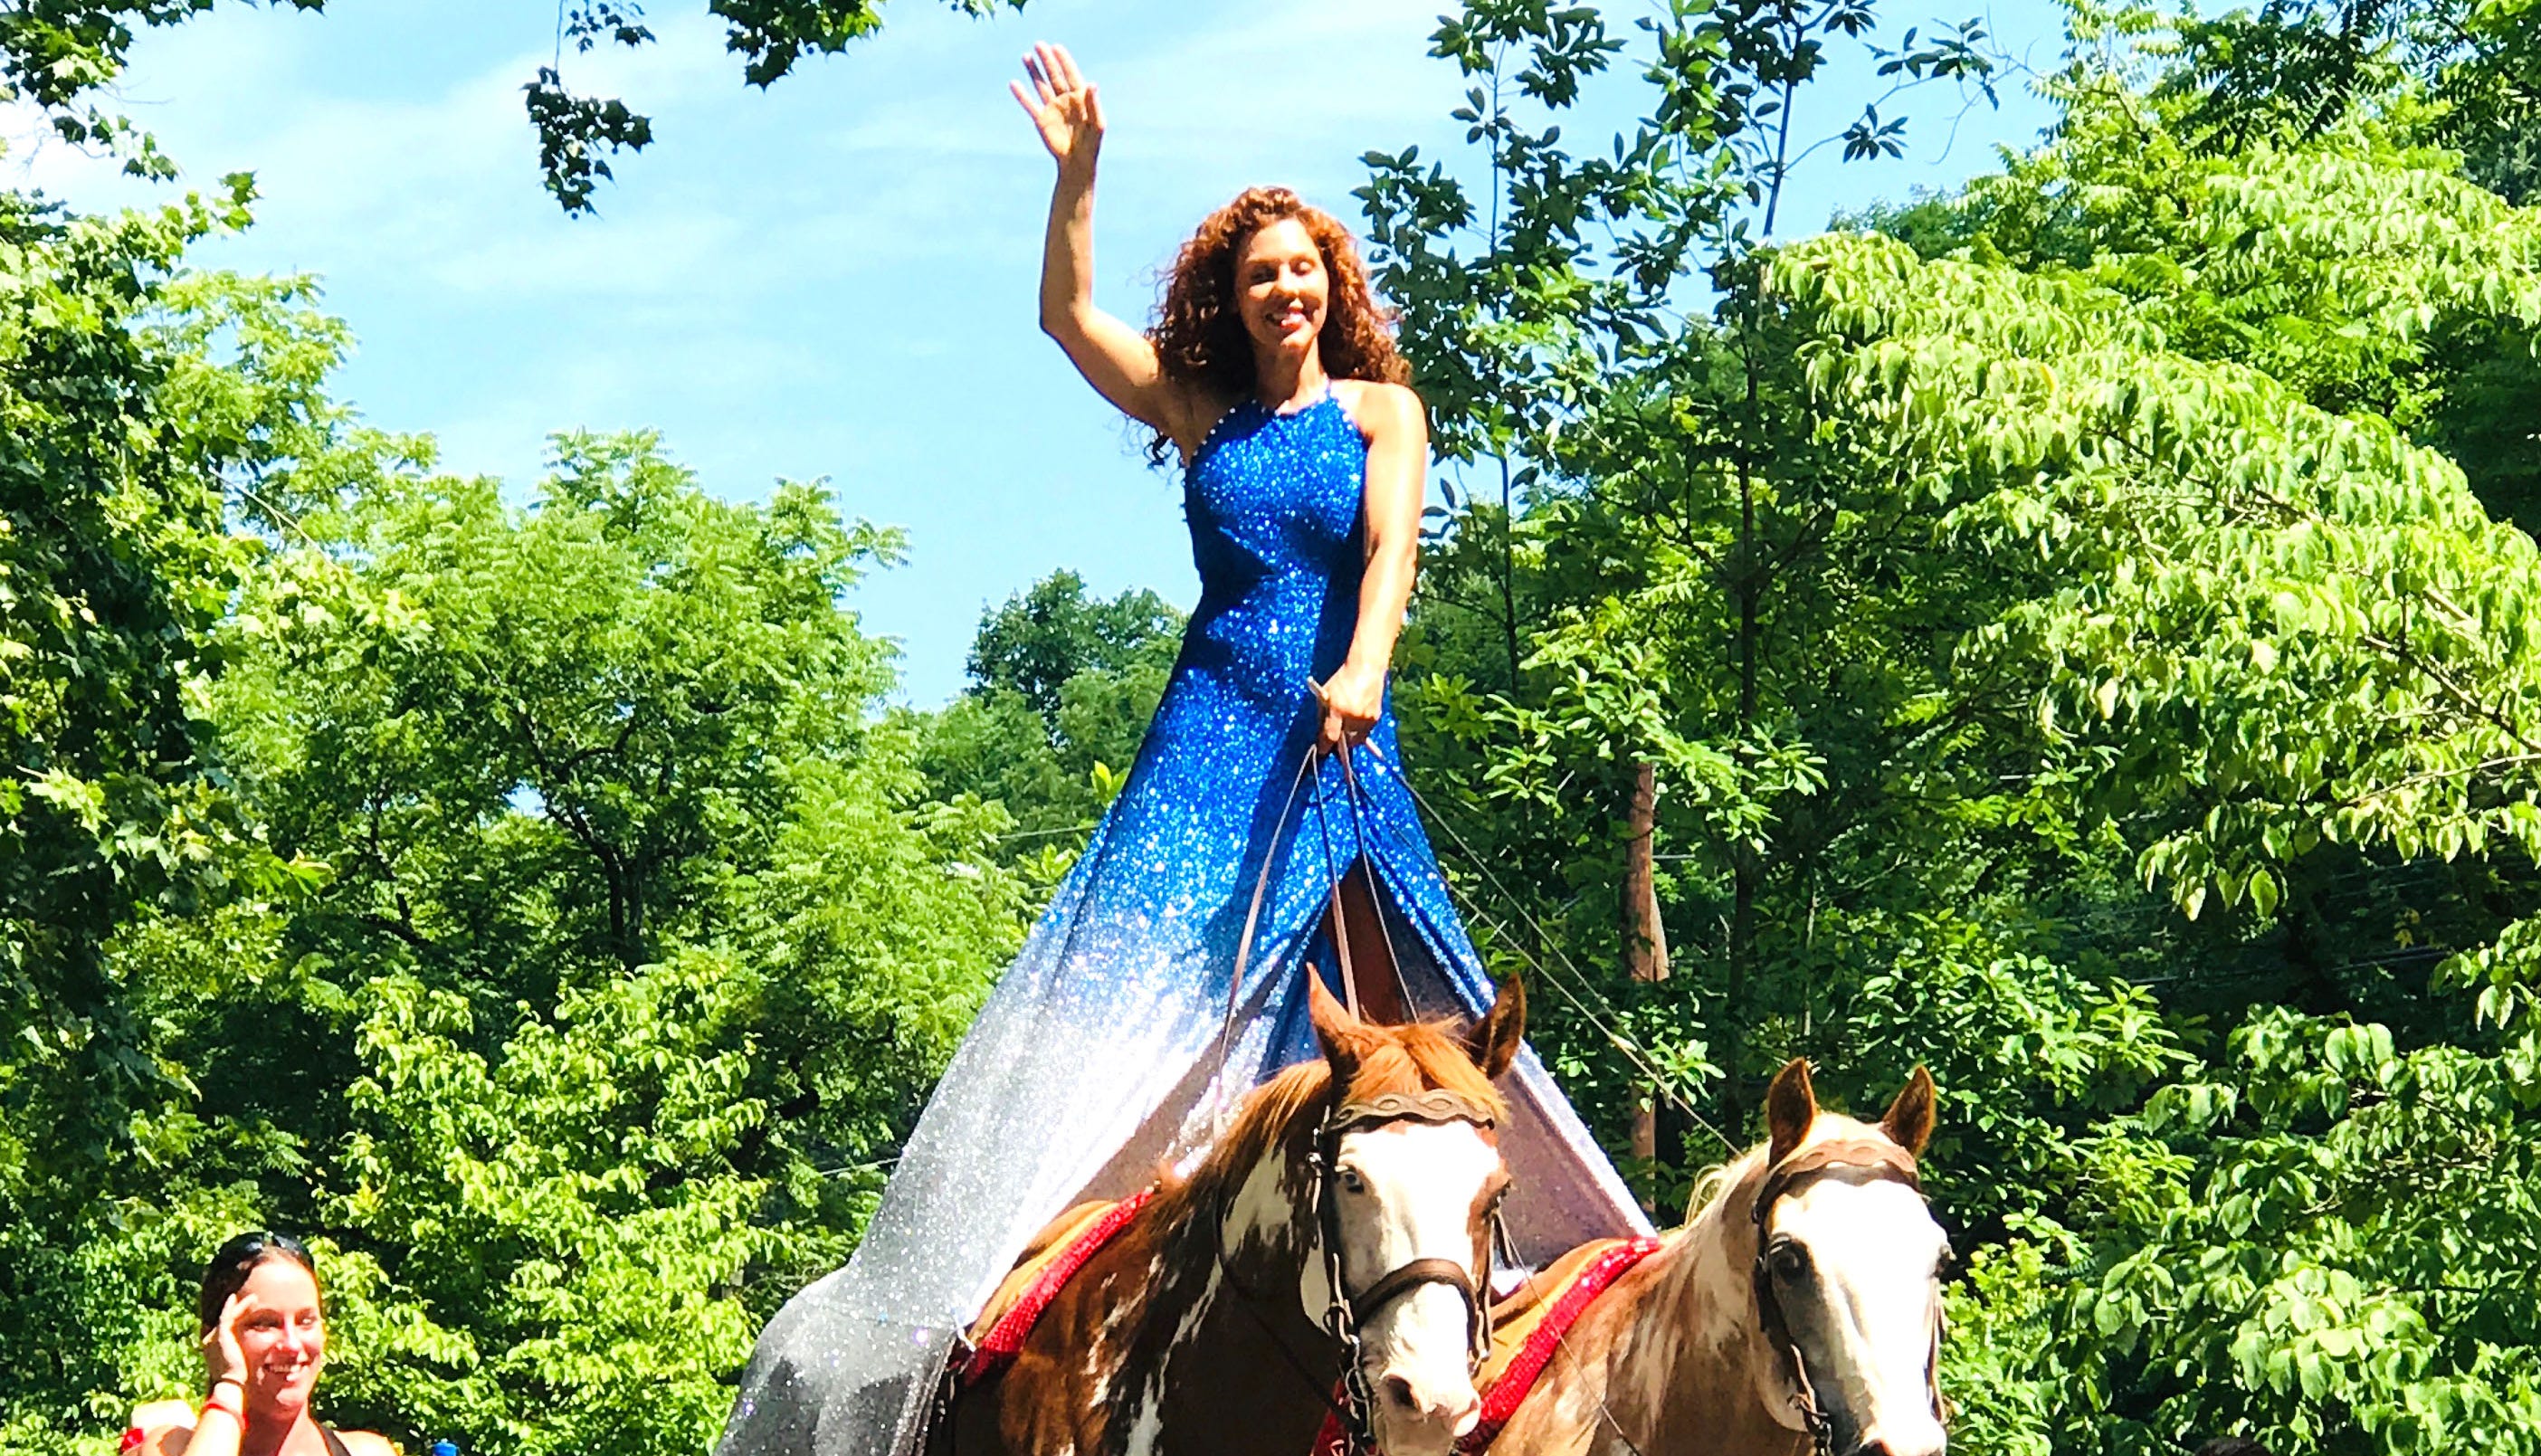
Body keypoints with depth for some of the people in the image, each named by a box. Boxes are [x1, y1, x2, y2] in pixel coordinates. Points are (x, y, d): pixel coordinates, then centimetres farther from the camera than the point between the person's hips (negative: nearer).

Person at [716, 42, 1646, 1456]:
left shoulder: (1382, 411, 6)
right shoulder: (1201, 414, 12)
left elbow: (1391, 543, -10)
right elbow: (1067, 312, 7)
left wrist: (1362, 672, -27)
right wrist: (1077, 168, -5)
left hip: (1341, 728, -1)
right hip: (1213, 723, 1)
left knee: (1393, 996, -3)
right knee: (1149, 972, -12)